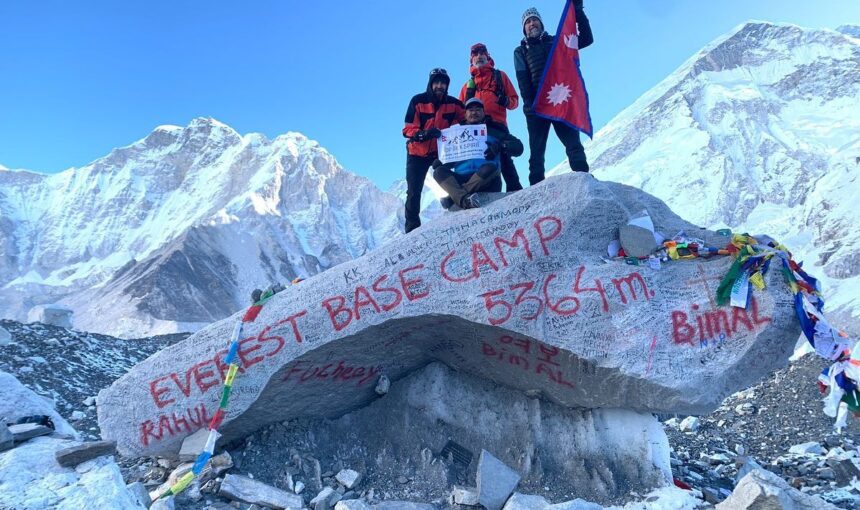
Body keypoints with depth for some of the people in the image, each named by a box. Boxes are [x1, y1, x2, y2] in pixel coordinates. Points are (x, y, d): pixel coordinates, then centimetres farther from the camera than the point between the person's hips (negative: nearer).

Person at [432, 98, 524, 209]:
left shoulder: (494, 129, 17)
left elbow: (518, 147, 9)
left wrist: (500, 146, -11)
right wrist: (440, 162, -1)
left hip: (486, 181, -2)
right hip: (461, 178, 2)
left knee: (491, 168, -33)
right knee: (439, 171, -22)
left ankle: (454, 197, -37)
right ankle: (464, 198, -47)